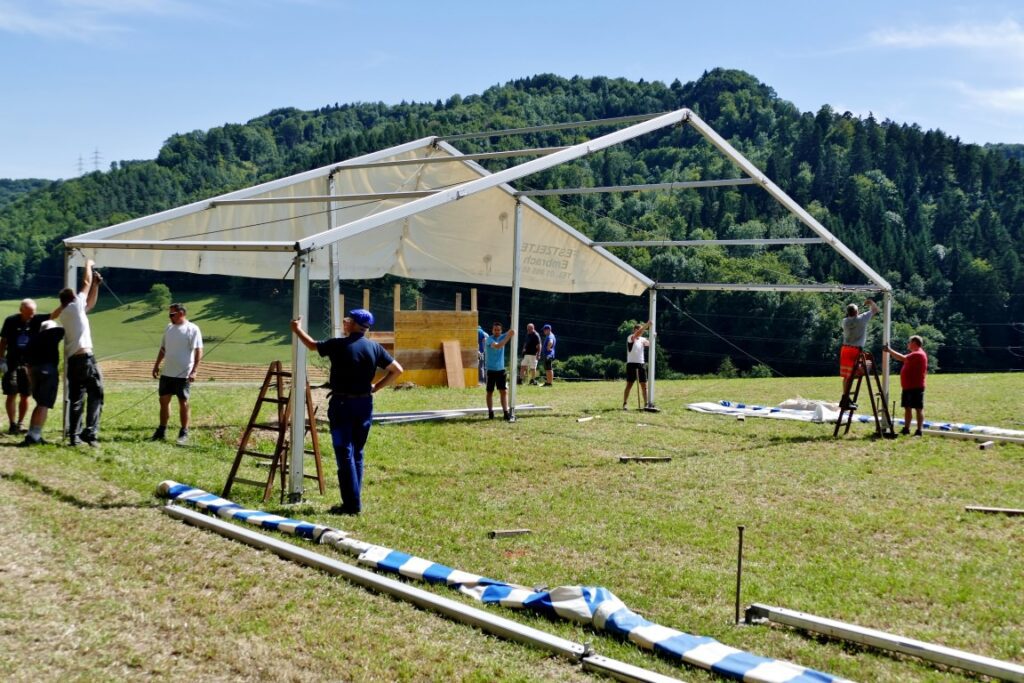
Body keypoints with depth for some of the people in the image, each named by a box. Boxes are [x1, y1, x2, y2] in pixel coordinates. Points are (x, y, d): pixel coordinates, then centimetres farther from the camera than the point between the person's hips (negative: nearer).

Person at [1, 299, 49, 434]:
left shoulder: (37, 320, -2)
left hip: (29, 363, 2)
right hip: (12, 363, -2)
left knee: (25, 395, 6)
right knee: (12, 394, -4)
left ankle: (20, 424, 17)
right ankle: (12, 425, -1)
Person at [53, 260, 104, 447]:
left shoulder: (64, 313, 19)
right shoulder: (75, 306, 0)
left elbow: (91, 304, 30)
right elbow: (86, 283, 7)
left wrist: (96, 284, 28)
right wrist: (88, 265, 22)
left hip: (72, 360, 7)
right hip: (84, 357, -7)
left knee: (76, 399, 8)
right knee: (95, 395, -3)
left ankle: (74, 436, 3)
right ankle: (90, 433, -12)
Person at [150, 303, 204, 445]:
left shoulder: (192, 329, -10)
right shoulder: (169, 328, 11)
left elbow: (198, 351, -14)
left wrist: (194, 371, -21)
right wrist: (156, 365, 17)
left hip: (184, 374, -7)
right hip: (167, 373, 7)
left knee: (183, 402, 1)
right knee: (164, 400, 10)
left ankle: (184, 433, 9)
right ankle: (161, 431, 19)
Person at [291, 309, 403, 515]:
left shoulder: (338, 345, -8)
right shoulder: (374, 347, 1)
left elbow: (312, 345, 9)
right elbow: (396, 370, 5)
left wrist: (297, 329, 26)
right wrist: (376, 387, 9)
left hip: (342, 404, -4)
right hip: (365, 405, 4)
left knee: (345, 454, -3)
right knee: (357, 454, 14)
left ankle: (352, 505, -6)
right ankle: (354, 502, 17)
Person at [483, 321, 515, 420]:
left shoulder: (502, 337, 4)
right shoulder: (489, 339, -11)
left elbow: (512, 333, -7)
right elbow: (497, 346, -28)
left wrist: (511, 333, -30)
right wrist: (507, 337, -29)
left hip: (501, 369, 4)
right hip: (491, 370, -3)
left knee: (504, 391, -2)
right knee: (490, 392, 5)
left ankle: (506, 412, -4)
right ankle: (490, 412, 13)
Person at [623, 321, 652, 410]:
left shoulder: (643, 339, 12)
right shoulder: (630, 338, -7)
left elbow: (649, 343, 2)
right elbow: (636, 334, -26)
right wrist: (646, 325, -32)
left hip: (641, 364, 5)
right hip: (632, 364, -5)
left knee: (644, 385, 5)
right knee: (629, 385, -5)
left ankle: (647, 403, 9)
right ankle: (625, 404, -1)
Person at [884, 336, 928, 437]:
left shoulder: (918, 354, -16)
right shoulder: (914, 354, 20)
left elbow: (902, 358, -26)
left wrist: (889, 350, -20)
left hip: (916, 387, -11)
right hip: (908, 386, 11)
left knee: (918, 408, -7)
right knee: (907, 407, 12)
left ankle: (919, 431, -7)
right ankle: (906, 429, 16)